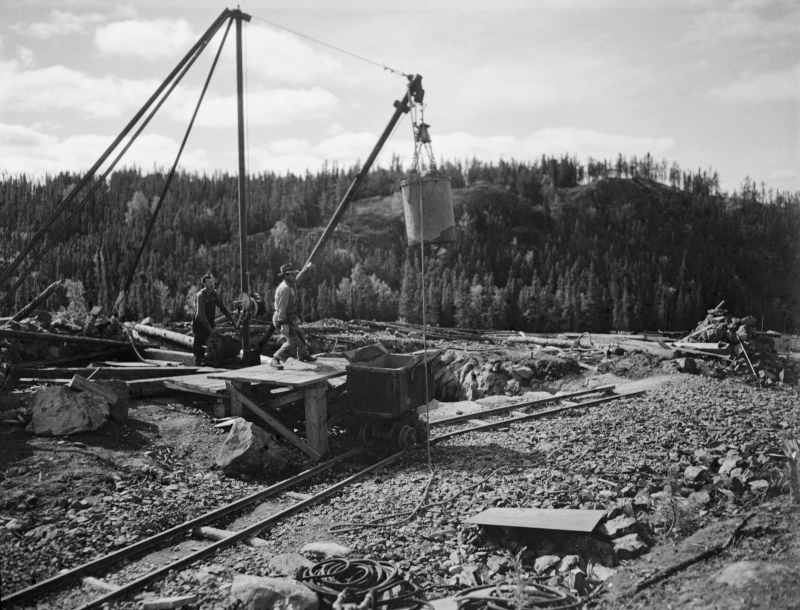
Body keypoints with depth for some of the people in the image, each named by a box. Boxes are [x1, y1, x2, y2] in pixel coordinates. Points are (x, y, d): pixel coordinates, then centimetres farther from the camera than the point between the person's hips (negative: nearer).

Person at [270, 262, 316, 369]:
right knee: (293, 341, -20)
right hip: (282, 320, -10)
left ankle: (303, 356, 46)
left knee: (300, 335, 25)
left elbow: (298, 277, 27)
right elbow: (281, 307, -32)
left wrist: (307, 268, 33)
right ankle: (275, 360, -19)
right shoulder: (285, 288, -27)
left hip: (289, 319, 10)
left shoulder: (289, 284, 2)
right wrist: (283, 324, -36)